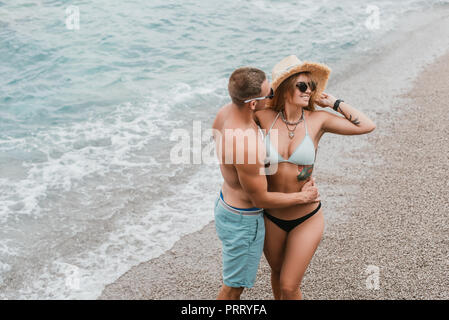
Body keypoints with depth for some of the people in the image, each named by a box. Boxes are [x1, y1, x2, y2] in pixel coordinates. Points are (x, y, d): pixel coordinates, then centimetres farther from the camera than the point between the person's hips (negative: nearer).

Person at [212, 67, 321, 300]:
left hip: (225, 202, 9)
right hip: (242, 220, -9)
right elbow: (261, 199, -23)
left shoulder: (224, 112, -12)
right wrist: (303, 197, -10)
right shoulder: (245, 145, -38)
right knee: (233, 286, 14)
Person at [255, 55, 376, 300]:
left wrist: (334, 103, -6)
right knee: (277, 272, 24)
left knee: (289, 287, 2)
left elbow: (367, 126, -7)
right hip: (271, 217, 2)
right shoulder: (266, 117, -9)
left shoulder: (317, 120, -9)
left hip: (306, 219, -1)